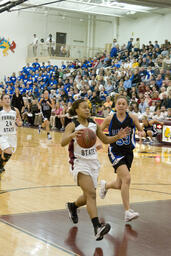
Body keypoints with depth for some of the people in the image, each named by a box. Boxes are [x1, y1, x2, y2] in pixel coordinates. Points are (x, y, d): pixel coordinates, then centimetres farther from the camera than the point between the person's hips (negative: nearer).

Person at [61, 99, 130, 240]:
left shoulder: (94, 124, 5)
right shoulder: (72, 125, -12)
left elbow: (105, 140, 16)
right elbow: (63, 142, -27)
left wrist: (118, 137, -2)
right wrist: (72, 135, -47)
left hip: (93, 162, 6)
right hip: (79, 162, -6)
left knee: (88, 197, 16)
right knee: (91, 193, -23)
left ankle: (73, 206, 47)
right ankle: (97, 227, -30)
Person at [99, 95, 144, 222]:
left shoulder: (132, 117, -2)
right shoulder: (110, 119, -5)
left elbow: (141, 130, 6)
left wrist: (142, 133, -17)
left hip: (128, 152, 4)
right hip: (115, 152, -4)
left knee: (119, 185, 12)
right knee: (127, 178, -23)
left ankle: (105, 185, 49)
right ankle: (127, 212, -18)